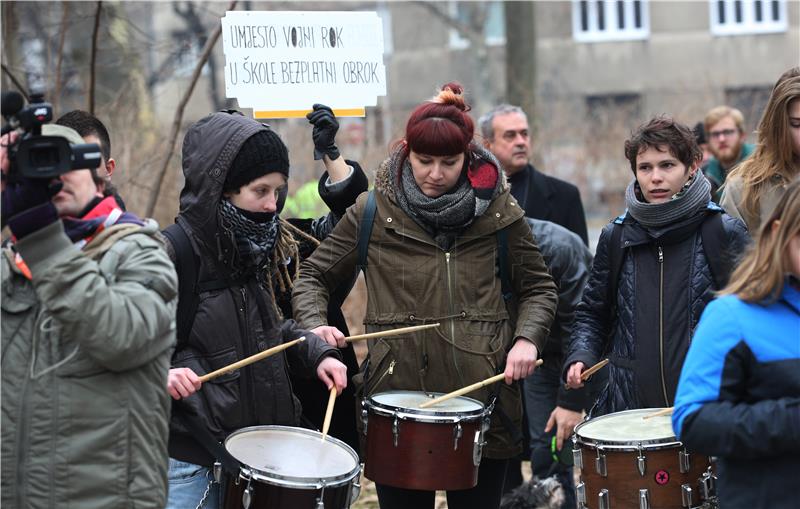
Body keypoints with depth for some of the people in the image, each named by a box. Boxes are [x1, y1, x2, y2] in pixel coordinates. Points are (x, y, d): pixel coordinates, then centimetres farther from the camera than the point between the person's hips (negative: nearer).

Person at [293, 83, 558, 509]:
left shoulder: (496, 210, 4)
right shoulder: (374, 213, 3)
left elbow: (537, 288, 13)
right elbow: (313, 276, 8)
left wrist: (527, 338, -6)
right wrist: (315, 324, -11)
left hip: (481, 393, 1)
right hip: (397, 393, 0)